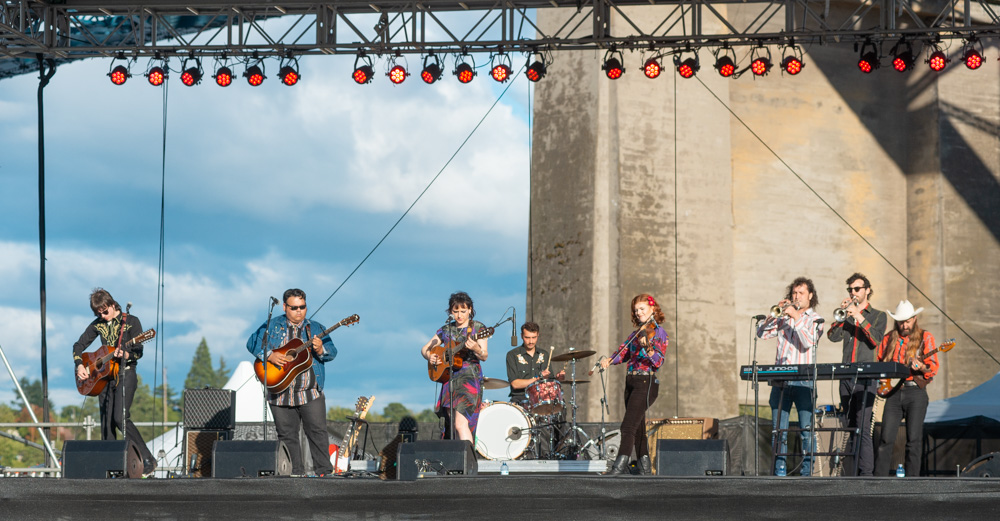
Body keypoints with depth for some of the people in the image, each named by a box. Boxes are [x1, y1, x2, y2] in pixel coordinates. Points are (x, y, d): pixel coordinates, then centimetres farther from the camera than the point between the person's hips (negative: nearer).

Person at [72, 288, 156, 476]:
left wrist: (125, 355, -30)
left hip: (125, 374, -6)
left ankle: (147, 459, -16)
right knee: (106, 423, 2)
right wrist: (80, 365, 3)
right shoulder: (98, 324, 11)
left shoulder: (131, 321, -3)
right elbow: (79, 345, 19)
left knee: (120, 418, -20)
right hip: (103, 376, 6)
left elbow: (139, 351, -9)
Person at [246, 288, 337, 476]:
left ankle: (324, 471, -1)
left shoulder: (316, 328, 10)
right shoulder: (272, 326, 8)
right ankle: (296, 473, 12)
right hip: (280, 394, 0)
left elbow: (332, 352, 3)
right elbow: (252, 342, 0)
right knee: (287, 435, 4)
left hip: (310, 392, 0)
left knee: (318, 431, -6)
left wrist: (321, 350, -19)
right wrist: (269, 355, -16)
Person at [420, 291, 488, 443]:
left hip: (469, 378, -6)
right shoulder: (446, 329, 13)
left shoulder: (477, 327, 1)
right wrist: (430, 357, -3)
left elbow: (484, 357, -7)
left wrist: (476, 350, -30)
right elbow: (425, 348, 20)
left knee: (460, 424, -21)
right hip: (449, 378, 6)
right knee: (451, 426, 3)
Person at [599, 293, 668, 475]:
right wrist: (609, 360, -7)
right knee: (638, 427, 12)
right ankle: (645, 467, 21)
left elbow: (658, 361, -16)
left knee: (628, 425, -16)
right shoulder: (637, 333, 17)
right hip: (631, 382, 8)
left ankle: (618, 469, -22)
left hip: (646, 383, -8)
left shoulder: (658, 332, -5)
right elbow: (623, 352, 12)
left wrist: (647, 348, -34)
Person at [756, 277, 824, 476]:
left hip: (804, 380, -4)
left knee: (806, 428, -8)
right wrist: (774, 313, -3)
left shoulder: (815, 319, 7)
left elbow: (808, 342, -10)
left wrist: (796, 318, -13)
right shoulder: (782, 318, 17)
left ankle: (807, 471, -4)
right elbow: (761, 334, 7)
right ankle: (780, 469, 7)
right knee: (779, 428, 2)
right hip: (780, 378, 4)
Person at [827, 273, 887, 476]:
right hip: (846, 376, 5)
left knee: (863, 427, -14)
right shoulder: (847, 316, 19)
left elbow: (876, 340, -9)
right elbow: (833, 336, 2)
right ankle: (852, 472, 9)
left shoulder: (878, 316, 9)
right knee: (851, 427, 6)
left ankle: (866, 471, -16)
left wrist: (860, 318, -15)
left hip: (866, 377, -5)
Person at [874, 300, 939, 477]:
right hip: (893, 392, 3)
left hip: (915, 391, -3)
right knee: (886, 439, -3)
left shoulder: (925, 338, 4)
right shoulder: (888, 339, 14)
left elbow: (933, 367, -2)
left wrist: (922, 367, -24)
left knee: (914, 440, -5)